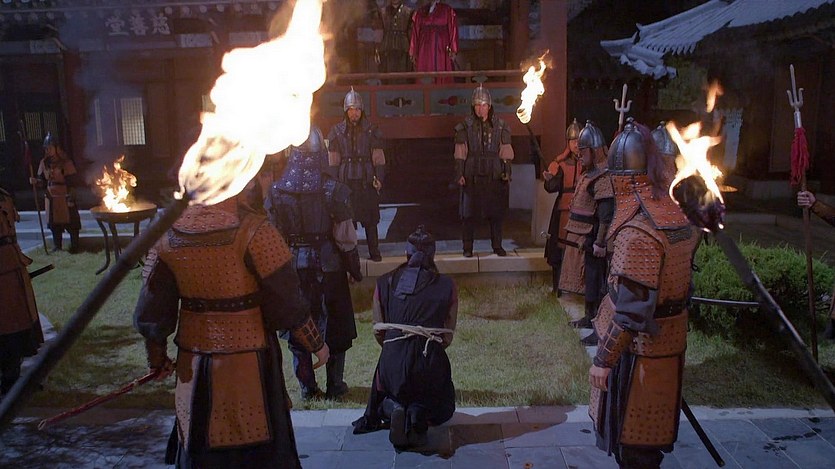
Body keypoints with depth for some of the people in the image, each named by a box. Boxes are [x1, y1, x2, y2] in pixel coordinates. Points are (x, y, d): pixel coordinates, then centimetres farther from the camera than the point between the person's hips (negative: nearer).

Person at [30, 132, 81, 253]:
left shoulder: (65, 162, -7)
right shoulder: (44, 163, 7)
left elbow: (71, 181, -9)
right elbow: (43, 180, 13)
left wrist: (70, 197, -13)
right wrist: (36, 181, -10)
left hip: (65, 197, -5)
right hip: (51, 198, 5)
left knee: (70, 222, -1)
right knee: (54, 222, 11)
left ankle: (74, 245, 11)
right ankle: (57, 246, 22)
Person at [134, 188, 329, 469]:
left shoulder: (167, 235, -4)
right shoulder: (254, 231, -18)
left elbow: (150, 313, 1)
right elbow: (287, 303, -15)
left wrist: (157, 359, 17)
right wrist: (316, 343, 1)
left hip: (194, 368, 4)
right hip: (250, 368, -4)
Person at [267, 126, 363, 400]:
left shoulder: (277, 191, -5)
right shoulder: (333, 190, -13)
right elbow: (345, 237, -11)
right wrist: (355, 270, 1)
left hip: (293, 267, 2)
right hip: (329, 266, -2)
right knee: (335, 327, 12)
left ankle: (307, 388, 21)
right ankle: (334, 387, 20)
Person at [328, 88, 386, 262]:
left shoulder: (371, 130, 3)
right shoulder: (337, 131, 6)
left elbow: (378, 158, 2)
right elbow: (333, 161, 6)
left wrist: (379, 178, -6)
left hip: (367, 180, -1)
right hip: (346, 181, 1)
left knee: (370, 219, 3)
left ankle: (374, 252, 12)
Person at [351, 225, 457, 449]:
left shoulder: (384, 283, 4)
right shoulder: (446, 286, 1)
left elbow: (378, 332, 7)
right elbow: (447, 338, 4)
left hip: (392, 360, 2)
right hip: (431, 361, -2)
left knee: (384, 397, 37)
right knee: (443, 408, 27)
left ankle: (392, 409, 2)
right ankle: (420, 413, -6)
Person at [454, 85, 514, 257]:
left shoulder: (500, 126, 5)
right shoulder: (466, 126, 1)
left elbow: (505, 152, 7)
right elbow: (460, 153, 1)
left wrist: (506, 172, 1)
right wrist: (459, 174, -4)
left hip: (494, 176, 1)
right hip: (472, 176, -1)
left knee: (496, 212, 7)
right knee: (469, 212, 2)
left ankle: (497, 246, 19)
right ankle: (468, 247, 13)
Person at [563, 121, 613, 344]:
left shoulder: (603, 176, -19)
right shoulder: (590, 173, 12)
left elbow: (606, 215, -24)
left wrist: (600, 243, -24)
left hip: (596, 239, -10)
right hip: (590, 237, 10)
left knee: (597, 282, -5)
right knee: (590, 278, 21)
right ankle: (590, 316, 36)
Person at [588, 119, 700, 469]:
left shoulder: (637, 232, -27)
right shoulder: (676, 215, 0)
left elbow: (631, 310, -27)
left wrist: (603, 359, -20)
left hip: (639, 347, -8)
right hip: (669, 338, 8)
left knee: (633, 440, 9)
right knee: (649, 431, 25)